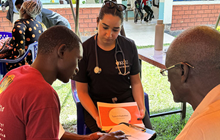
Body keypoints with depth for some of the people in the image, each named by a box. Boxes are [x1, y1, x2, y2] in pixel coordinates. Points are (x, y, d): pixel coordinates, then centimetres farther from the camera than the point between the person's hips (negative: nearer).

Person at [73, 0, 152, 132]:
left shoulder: (129, 46, 1)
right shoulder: (85, 50, -8)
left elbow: (135, 82, 7)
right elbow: (82, 91, -5)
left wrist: (141, 107, -10)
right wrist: (96, 117, -20)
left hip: (127, 101, 3)